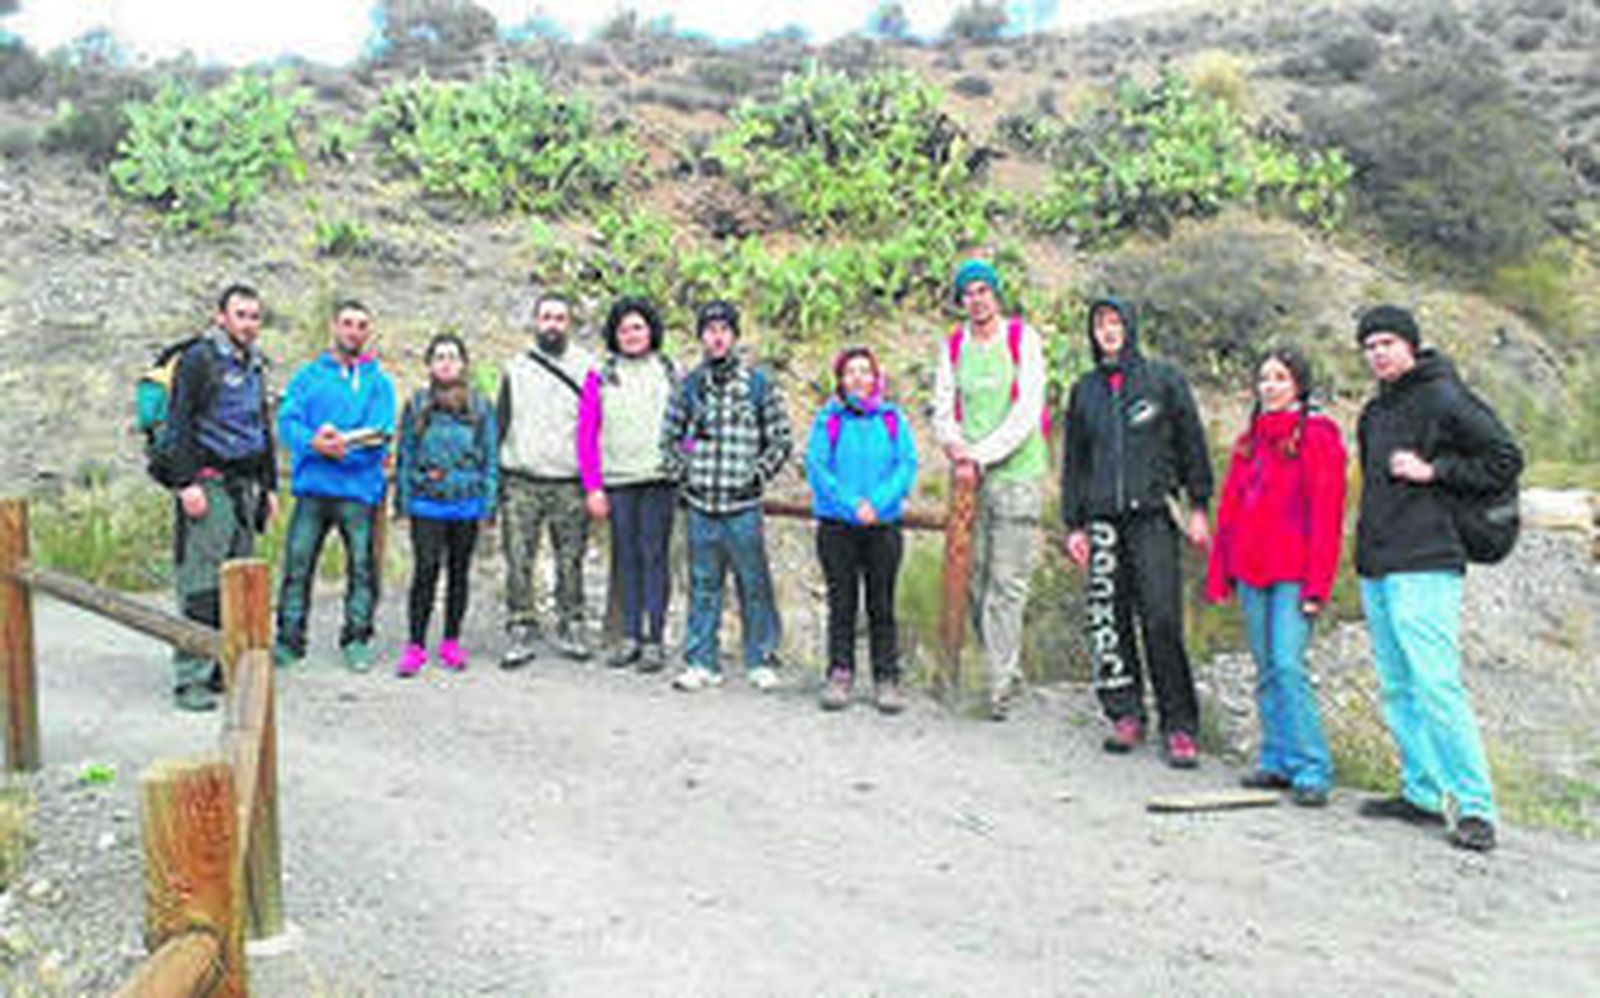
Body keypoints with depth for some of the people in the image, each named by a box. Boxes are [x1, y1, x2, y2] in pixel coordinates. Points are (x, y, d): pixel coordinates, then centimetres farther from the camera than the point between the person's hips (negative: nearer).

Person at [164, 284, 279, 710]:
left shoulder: (255, 365, 19)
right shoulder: (199, 359, -5)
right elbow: (180, 424, -10)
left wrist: (269, 485, 22)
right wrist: (186, 482, -18)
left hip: (244, 486, 8)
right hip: (208, 484, -8)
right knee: (201, 586, -8)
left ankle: (225, 667, 16)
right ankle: (191, 679, -5)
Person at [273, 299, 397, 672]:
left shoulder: (378, 381, 9)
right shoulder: (308, 376, 13)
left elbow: (380, 432, -3)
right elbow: (287, 421, 1)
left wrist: (342, 441, -19)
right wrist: (314, 443, -19)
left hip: (359, 490, -1)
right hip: (312, 487, 1)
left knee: (362, 566, 3)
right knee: (297, 563, 0)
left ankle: (357, 639, 15)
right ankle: (288, 639, 9)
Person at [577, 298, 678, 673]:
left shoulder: (671, 374, 7)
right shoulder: (601, 377, 7)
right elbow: (586, 435, 6)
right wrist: (592, 487, 0)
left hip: (659, 479, -1)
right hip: (617, 481, 1)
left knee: (654, 557, -3)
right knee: (626, 558, 6)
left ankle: (655, 640, 2)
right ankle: (630, 636, 15)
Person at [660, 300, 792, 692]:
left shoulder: (758, 383, 1)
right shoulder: (690, 384, 8)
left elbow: (781, 440, 4)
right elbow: (669, 436, 17)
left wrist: (757, 476, -3)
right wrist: (681, 475, 8)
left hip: (743, 504, -2)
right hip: (700, 503, 2)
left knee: (754, 585, 3)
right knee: (702, 586, 8)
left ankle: (760, 661, 15)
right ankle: (702, 663, 16)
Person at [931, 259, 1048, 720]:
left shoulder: (1022, 339, 0)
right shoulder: (952, 347, 12)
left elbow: (1027, 413, -8)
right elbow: (943, 411, 11)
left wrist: (979, 456, -13)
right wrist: (956, 446, -10)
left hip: (1016, 474, -4)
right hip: (970, 478, 4)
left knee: (1007, 581, -7)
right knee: (976, 579, 5)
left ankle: (1001, 681, -2)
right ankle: (1007, 670, 18)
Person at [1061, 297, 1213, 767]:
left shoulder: (1163, 379, 7)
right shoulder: (1084, 390, 15)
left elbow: (1191, 442, 7)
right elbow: (1073, 461, 17)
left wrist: (1198, 506, 0)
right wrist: (1073, 524, 11)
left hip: (1152, 516, -3)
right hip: (1102, 519, 3)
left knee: (1162, 620, -9)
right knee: (1108, 620, 1)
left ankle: (1179, 726, -2)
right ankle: (1126, 715, 13)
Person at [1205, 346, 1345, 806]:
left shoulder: (1317, 435, -3)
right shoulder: (1250, 438, 16)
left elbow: (1326, 513, -8)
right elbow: (1230, 506, 17)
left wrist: (1317, 583, -14)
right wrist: (1219, 574, 13)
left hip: (1293, 575, -6)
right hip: (1252, 571, 6)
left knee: (1289, 665, -12)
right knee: (1266, 669, 9)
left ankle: (1311, 771, -5)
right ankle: (1277, 761, 17)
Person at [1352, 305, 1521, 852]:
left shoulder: (1443, 397, -4)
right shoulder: (1373, 412, 19)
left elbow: (1505, 460, -6)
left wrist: (1433, 471, -12)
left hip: (1425, 567, -8)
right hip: (1376, 570, 8)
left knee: (1437, 686, -12)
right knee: (1398, 690, 10)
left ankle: (1475, 808, -6)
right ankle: (1422, 795, 18)